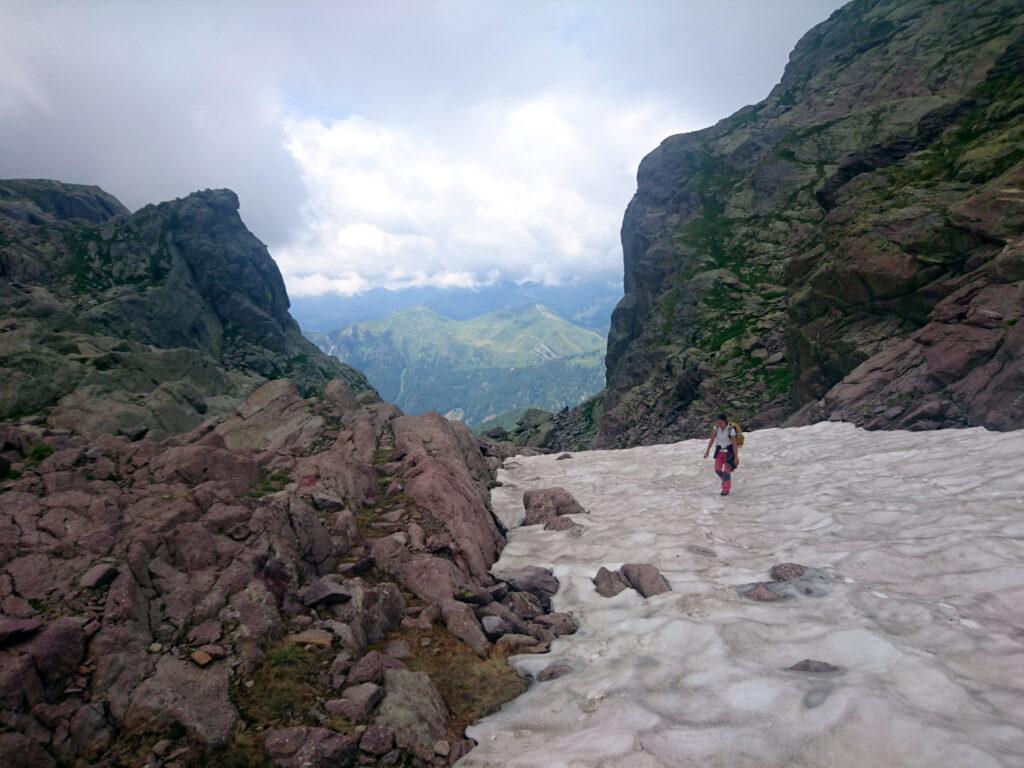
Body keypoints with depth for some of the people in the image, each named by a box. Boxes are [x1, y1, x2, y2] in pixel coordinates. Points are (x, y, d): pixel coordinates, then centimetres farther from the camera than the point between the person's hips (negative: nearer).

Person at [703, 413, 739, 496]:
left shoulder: (731, 429, -24)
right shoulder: (716, 428, -10)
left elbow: (734, 444, -24)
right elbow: (712, 440, 0)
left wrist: (736, 457, -24)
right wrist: (707, 450, -2)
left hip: (729, 452, -4)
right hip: (719, 451, 5)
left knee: (726, 471, -4)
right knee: (717, 470, 2)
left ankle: (726, 490, 12)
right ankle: (726, 480, 32)